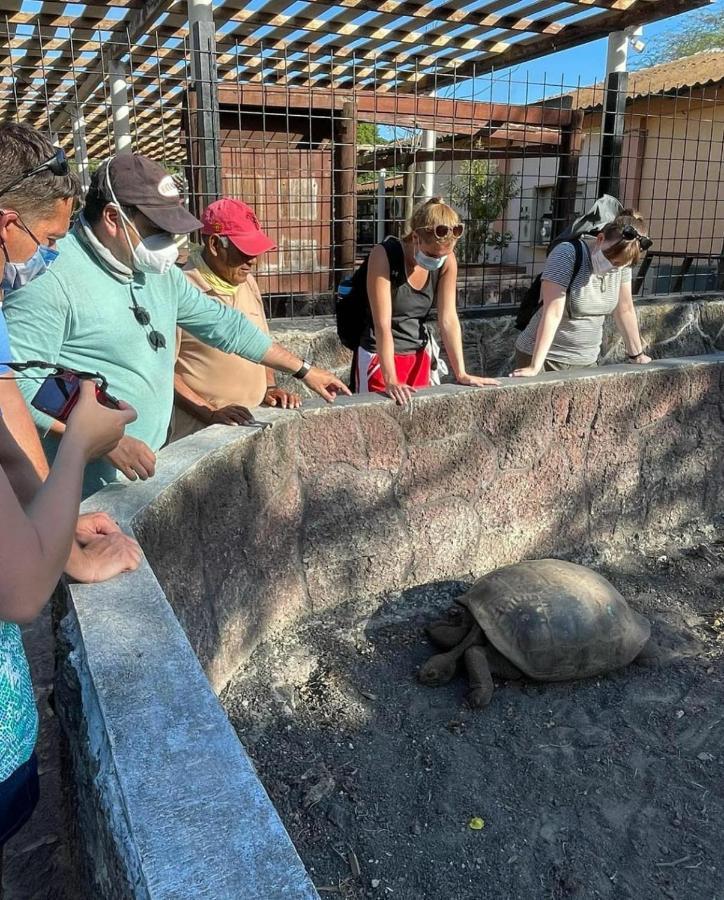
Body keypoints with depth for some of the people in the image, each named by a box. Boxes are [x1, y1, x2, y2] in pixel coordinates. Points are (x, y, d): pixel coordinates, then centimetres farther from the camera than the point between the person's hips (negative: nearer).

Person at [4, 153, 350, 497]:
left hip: (147, 467, 7)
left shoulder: (159, 272, 9)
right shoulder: (50, 278, -16)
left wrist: (303, 370, 18)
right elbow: (19, 386, -21)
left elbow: (223, 324, 17)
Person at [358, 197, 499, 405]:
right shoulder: (384, 255, -21)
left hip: (419, 355, 5)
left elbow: (448, 319, -5)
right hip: (381, 355, -4)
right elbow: (382, 324, -24)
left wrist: (461, 374, -8)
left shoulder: (447, 261, -8)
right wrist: (391, 381, -29)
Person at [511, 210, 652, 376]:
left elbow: (625, 310, 10)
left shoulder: (621, 261, 0)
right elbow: (552, 314, -24)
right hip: (544, 356, -5)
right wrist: (534, 367, -28)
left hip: (587, 361, 5)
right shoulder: (566, 255, -17)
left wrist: (637, 355, 15)